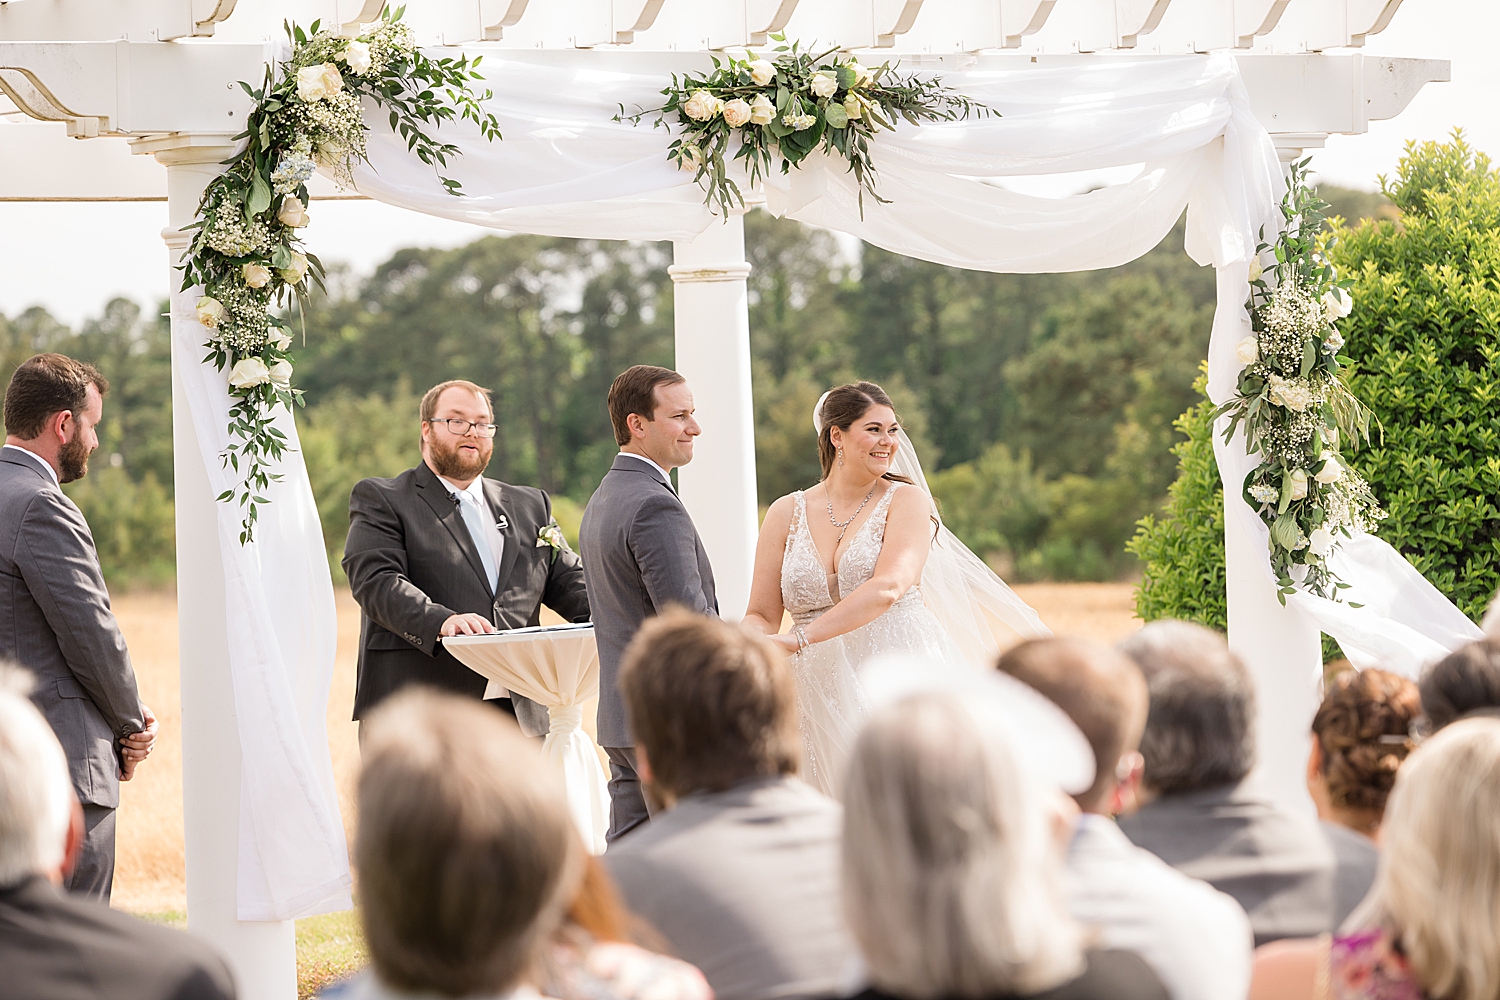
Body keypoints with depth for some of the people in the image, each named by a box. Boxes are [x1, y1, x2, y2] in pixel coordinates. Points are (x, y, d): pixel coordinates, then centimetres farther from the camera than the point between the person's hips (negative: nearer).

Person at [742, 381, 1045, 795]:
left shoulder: (907, 501, -1)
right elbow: (762, 615, 10)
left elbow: (887, 588, -17)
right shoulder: (787, 513, 10)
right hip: (825, 695, 3)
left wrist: (800, 639, -24)